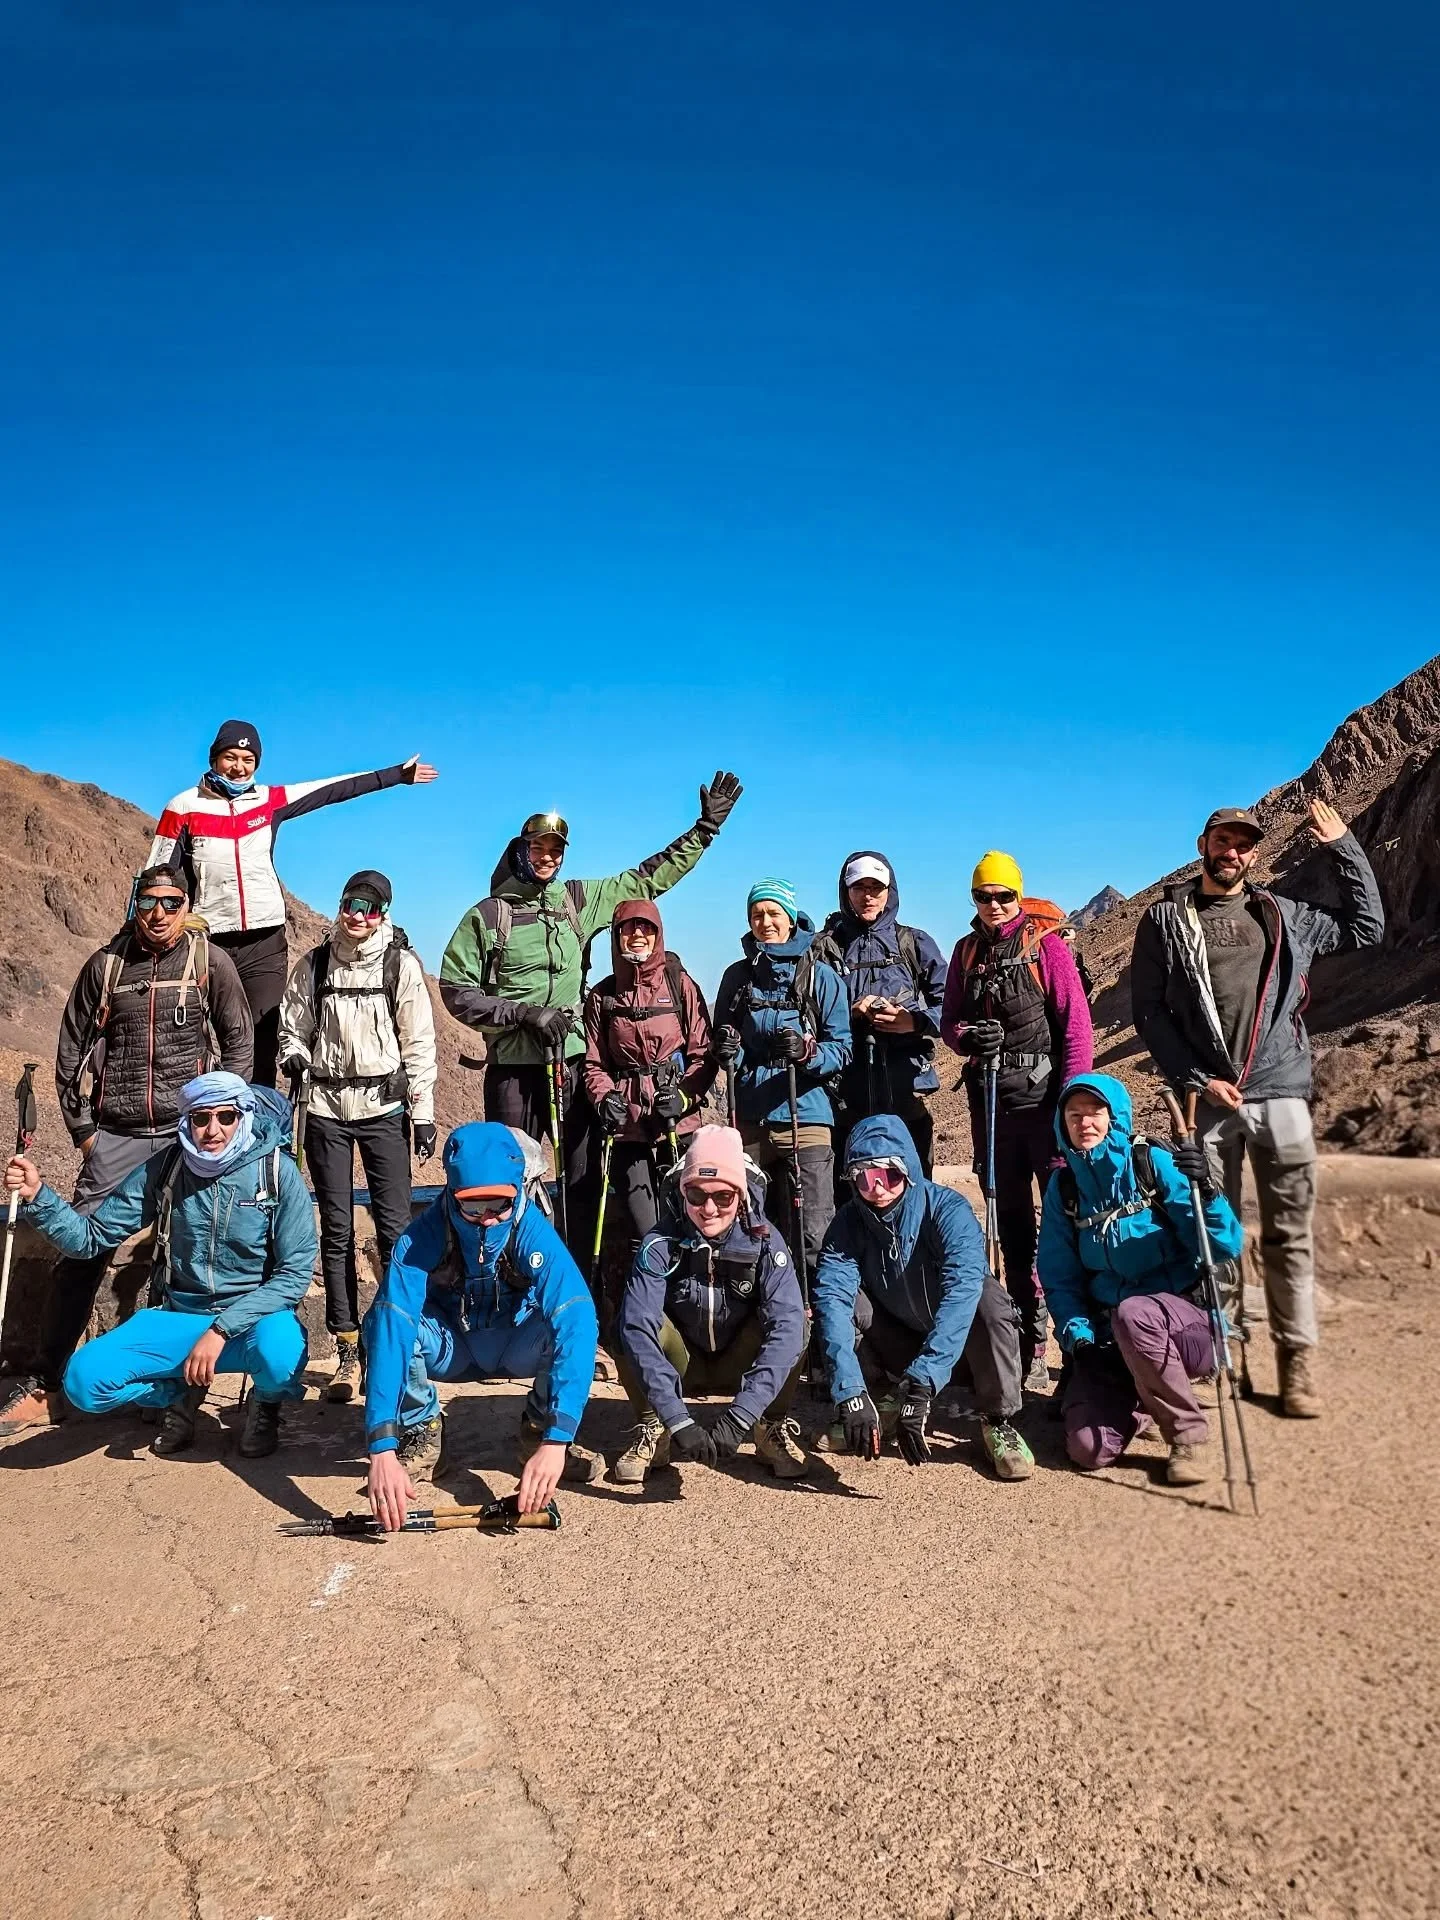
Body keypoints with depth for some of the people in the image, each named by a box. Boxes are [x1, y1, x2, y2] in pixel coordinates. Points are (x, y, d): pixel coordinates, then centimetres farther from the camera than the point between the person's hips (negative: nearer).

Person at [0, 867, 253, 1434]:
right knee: (80, 1254, -2)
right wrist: (82, 1128, 6)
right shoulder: (104, 966, 6)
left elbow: (239, 1044, 5)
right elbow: (72, 1051, 11)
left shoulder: (211, 963, 2)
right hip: (116, 1136, 1)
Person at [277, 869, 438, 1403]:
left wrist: (424, 1112, -2)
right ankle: (348, 1349, 12)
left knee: (395, 1225, -5)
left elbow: (419, 1043, 1)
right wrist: (295, 1057, -9)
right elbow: (292, 1027, 14)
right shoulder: (314, 963, 6)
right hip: (326, 1107, 2)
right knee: (336, 1230, 5)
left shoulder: (401, 964, 1)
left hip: (383, 1105, -2)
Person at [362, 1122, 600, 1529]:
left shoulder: (533, 1230, -30)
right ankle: (421, 1434, -4)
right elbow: (390, 1329, -38)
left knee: (568, 1323, -33)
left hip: (515, 1347, 0)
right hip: (449, 1346, 0)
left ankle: (539, 1428, -3)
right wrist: (382, 1448, -49)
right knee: (382, 1322, -31)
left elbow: (576, 1320, -41)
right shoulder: (424, 1235, -29)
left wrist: (555, 1441, -51)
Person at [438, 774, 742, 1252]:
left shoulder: (579, 900, 9)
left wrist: (705, 829, 13)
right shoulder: (488, 914, 0)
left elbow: (649, 878, 15)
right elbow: (456, 989, -3)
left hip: (573, 1060, 3)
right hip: (513, 1068, -3)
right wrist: (525, 1014, -12)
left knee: (586, 1179, 5)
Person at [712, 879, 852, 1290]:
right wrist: (727, 1051, -6)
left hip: (806, 1117, -3)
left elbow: (841, 1048, -1)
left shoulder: (821, 975, 3)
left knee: (814, 1232, -6)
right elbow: (721, 1042, 17)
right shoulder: (737, 976, 11)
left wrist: (807, 1053, -21)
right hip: (750, 1117, 3)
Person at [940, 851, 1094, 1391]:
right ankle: (1029, 1347, 19)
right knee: (1011, 1224, 10)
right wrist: (967, 1037, -11)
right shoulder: (967, 952, 12)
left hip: (1044, 1098, -4)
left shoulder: (1045, 943, -2)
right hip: (991, 1100, 5)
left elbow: (1076, 1023, -7)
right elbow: (949, 1021, 12)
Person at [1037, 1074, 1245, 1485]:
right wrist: (1078, 1335, -8)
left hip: (1183, 1322, -3)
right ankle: (1142, 1398, 17)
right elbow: (1059, 1277, 8)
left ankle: (1187, 1436, -13)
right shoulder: (1063, 1185, 5)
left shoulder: (1154, 1163, -8)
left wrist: (1203, 1190, -32)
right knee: (1089, 1449, -18)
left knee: (1132, 1314, -38)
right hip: (1108, 1340, 3)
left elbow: (1226, 1247, -14)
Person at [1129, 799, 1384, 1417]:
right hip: (1208, 1097, -1)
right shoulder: (1164, 919, 5)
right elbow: (1148, 1010, 1)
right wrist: (1198, 1080, -7)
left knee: (1290, 1233, 3)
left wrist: (1345, 848, 13)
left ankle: (1297, 1357, 11)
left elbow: (1364, 928, 20)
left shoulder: (1282, 915, 13)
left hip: (1280, 1094, 2)